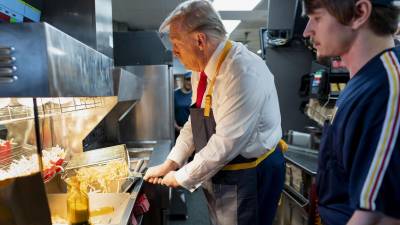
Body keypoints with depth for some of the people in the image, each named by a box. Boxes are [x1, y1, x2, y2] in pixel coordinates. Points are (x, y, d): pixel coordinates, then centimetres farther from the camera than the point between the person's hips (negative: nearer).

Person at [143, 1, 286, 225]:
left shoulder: (243, 71, -27)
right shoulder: (202, 69, 1)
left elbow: (226, 143, -27)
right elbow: (195, 123, 10)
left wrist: (182, 177, -15)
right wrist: (171, 163, 2)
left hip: (249, 178, -8)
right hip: (217, 172, 8)